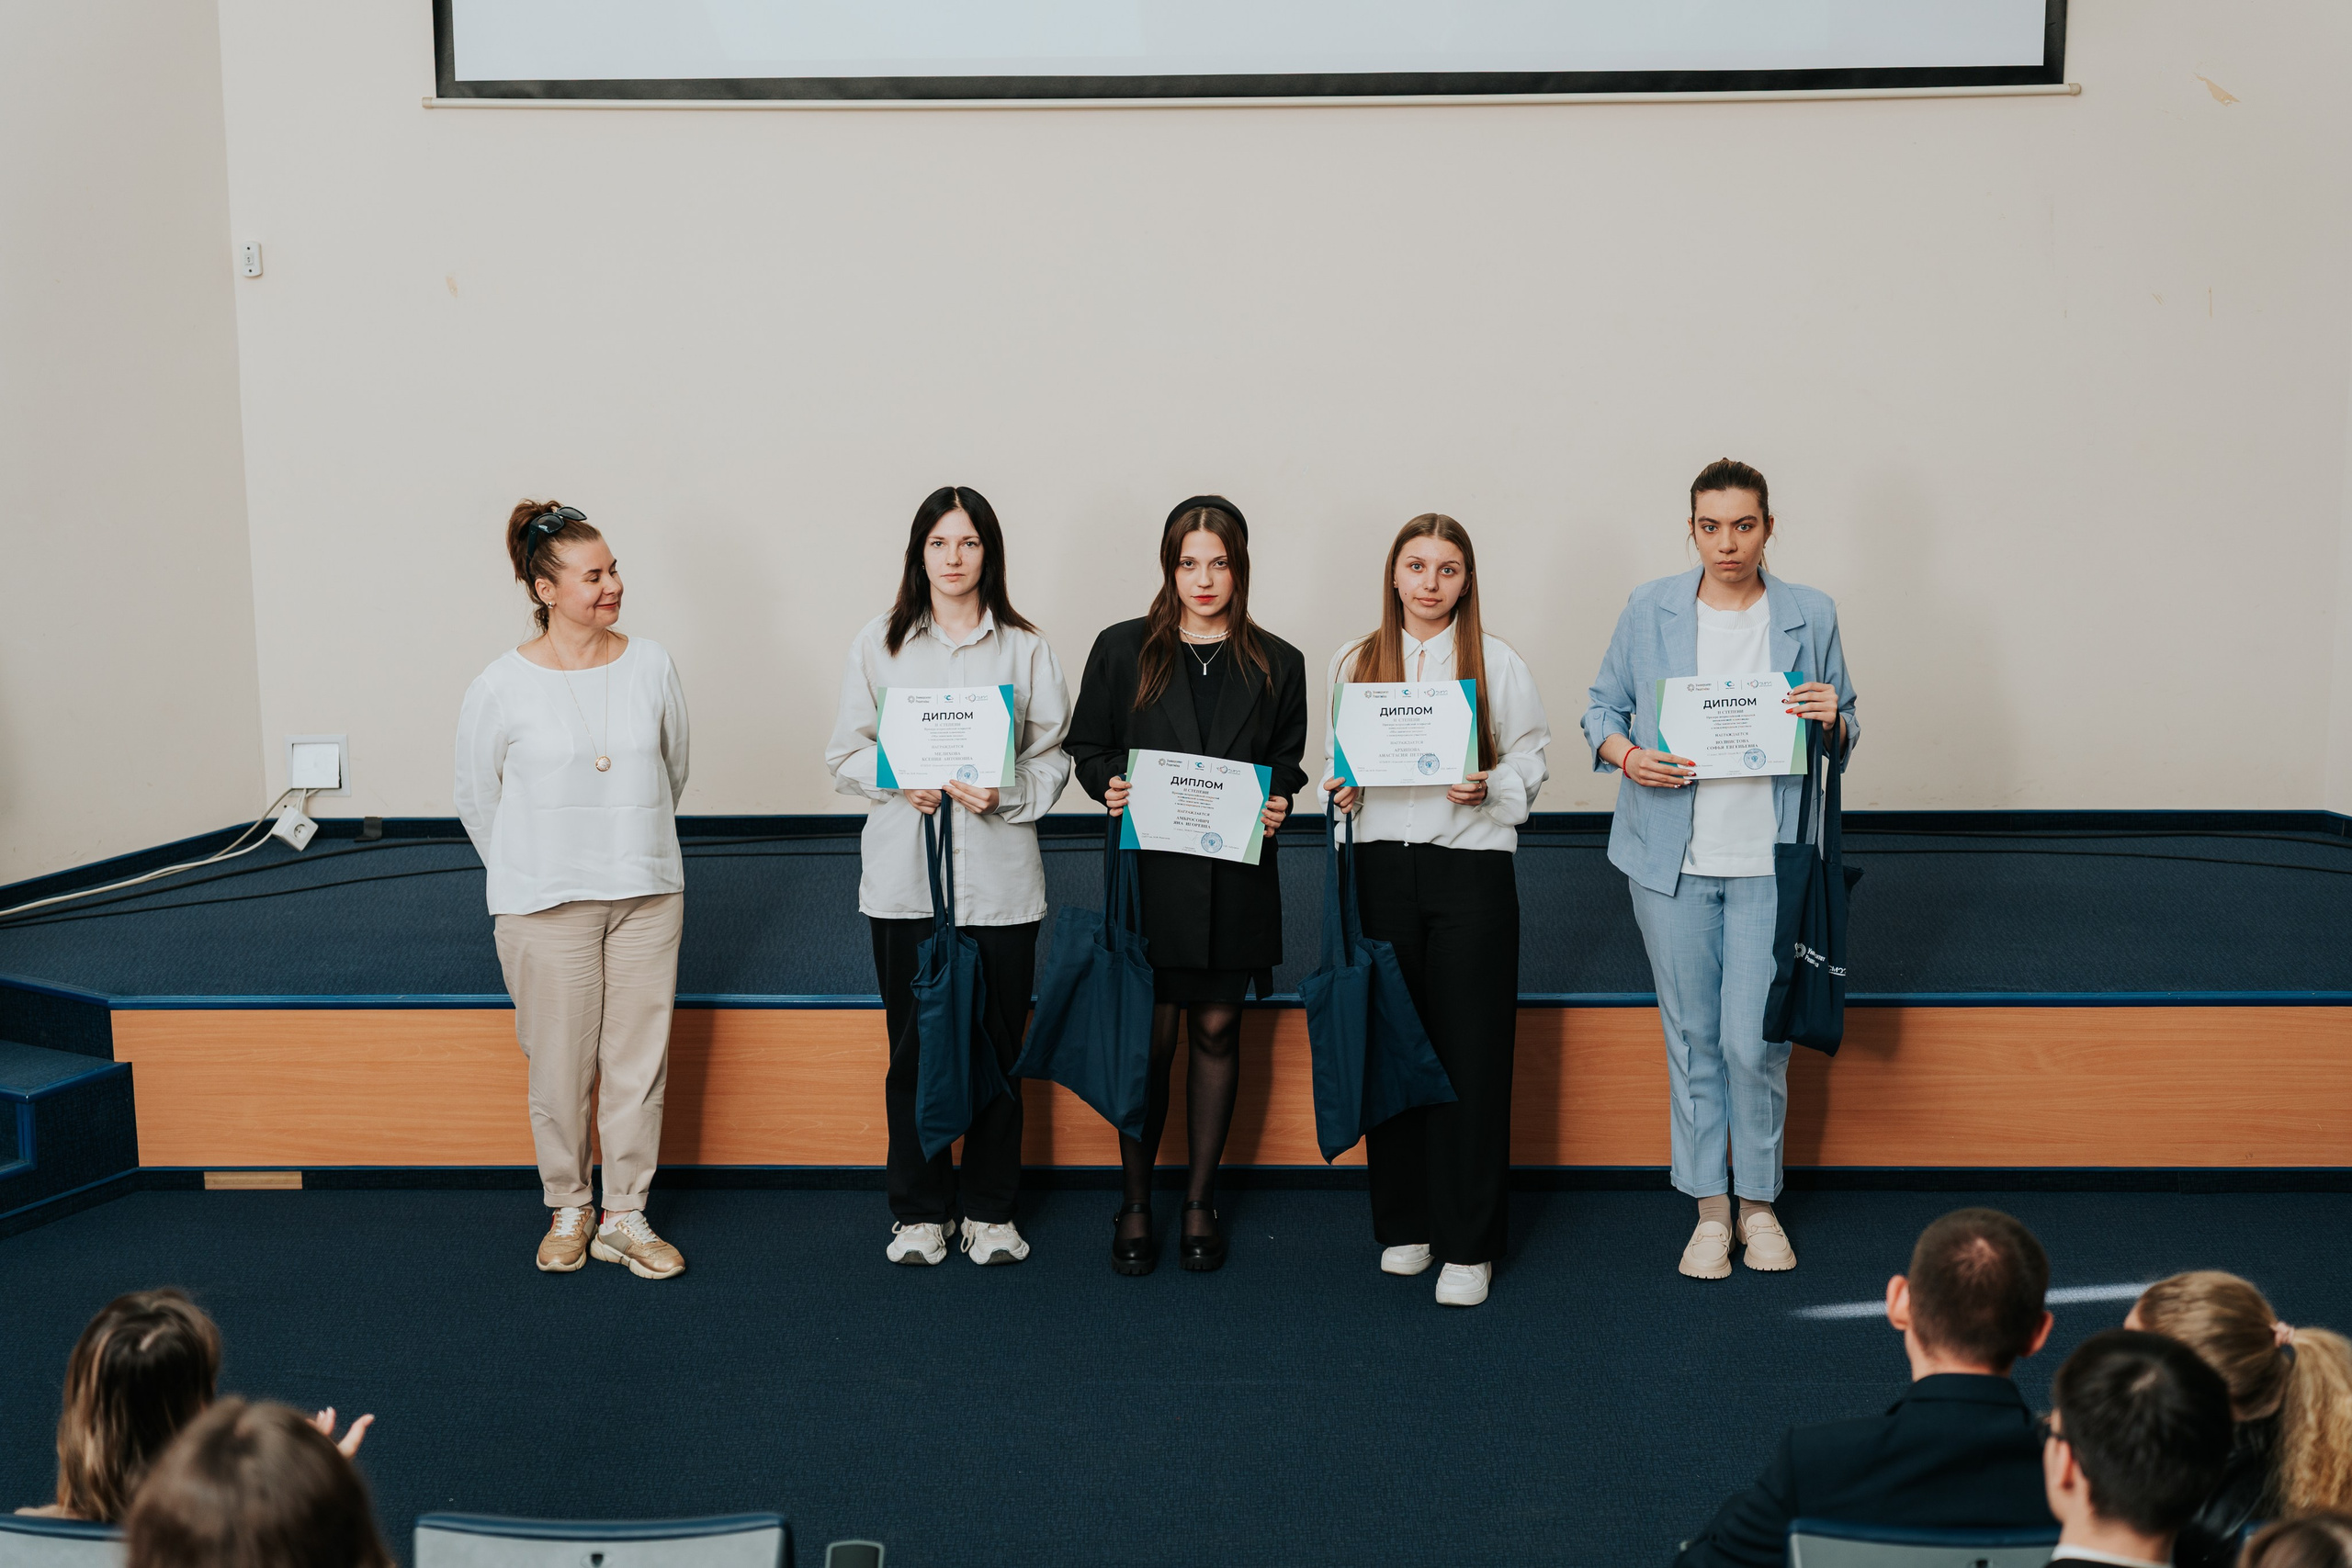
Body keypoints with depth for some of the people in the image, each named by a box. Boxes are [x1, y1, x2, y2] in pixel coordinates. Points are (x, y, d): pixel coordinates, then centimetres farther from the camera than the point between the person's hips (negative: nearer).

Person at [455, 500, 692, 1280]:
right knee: (561, 1066, 6)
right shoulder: (500, 687, -8)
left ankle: (625, 1216, 21)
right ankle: (567, 1210, 26)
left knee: (640, 1060, 7)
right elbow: (476, 799, 5)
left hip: (648, 893, 3)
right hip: (547, 903, -2)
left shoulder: (651, 665, 0)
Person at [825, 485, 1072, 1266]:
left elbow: (1055, 757, 5)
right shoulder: (878, 644, 7)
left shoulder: (1025, 648, 5)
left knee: (997, 1047, 5)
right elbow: (846, 753, 7)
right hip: (904, 873, 0)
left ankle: (989, 1209, 19)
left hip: (999, 877, 0)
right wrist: (901, 783, -11)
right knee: (913, 1048, 6)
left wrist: (1007, 793, -14)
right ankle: (919, 1210, 20)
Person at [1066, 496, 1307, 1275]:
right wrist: (1109, 786, -12)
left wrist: (1277, 803, -7)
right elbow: (1086, 747, 8)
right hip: (1147, 870, -1)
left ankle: (1200, 1202, 22)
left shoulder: (1277, 665, 6)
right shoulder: (1122, 650, 3)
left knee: (1217, 1031, 9)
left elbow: (1288, 764, 13)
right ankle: (1135, 1205, 16)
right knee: (1149, 1039, 1)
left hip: (1235, 876, 2)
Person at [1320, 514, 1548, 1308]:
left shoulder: (1498, 662, 4)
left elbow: (1530, 762, 4)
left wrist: (1490, 788, -14)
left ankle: (1469, 1243, 7)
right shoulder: (1355, 662, 11)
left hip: (1470, 866, -2)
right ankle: (1403, 1224, 21)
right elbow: (1336, 758, 17)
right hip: (1383, 867, 3)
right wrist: (1341, 790, -4)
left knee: (1472, 1051, -2)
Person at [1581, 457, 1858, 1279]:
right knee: (1691, 1035, 8)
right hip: (1673, 856, 1)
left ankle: (1759, 1202, 21)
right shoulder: (1650, 610, 2)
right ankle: (1710, 1206, 22)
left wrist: (1832, 720, -12)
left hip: (1769, 858, 0)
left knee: (1754, 1039, -2)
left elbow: (1842, 736, 11)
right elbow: (1602, 707, 9)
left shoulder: (1810, 615, 3)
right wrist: (1627, 756, -12)